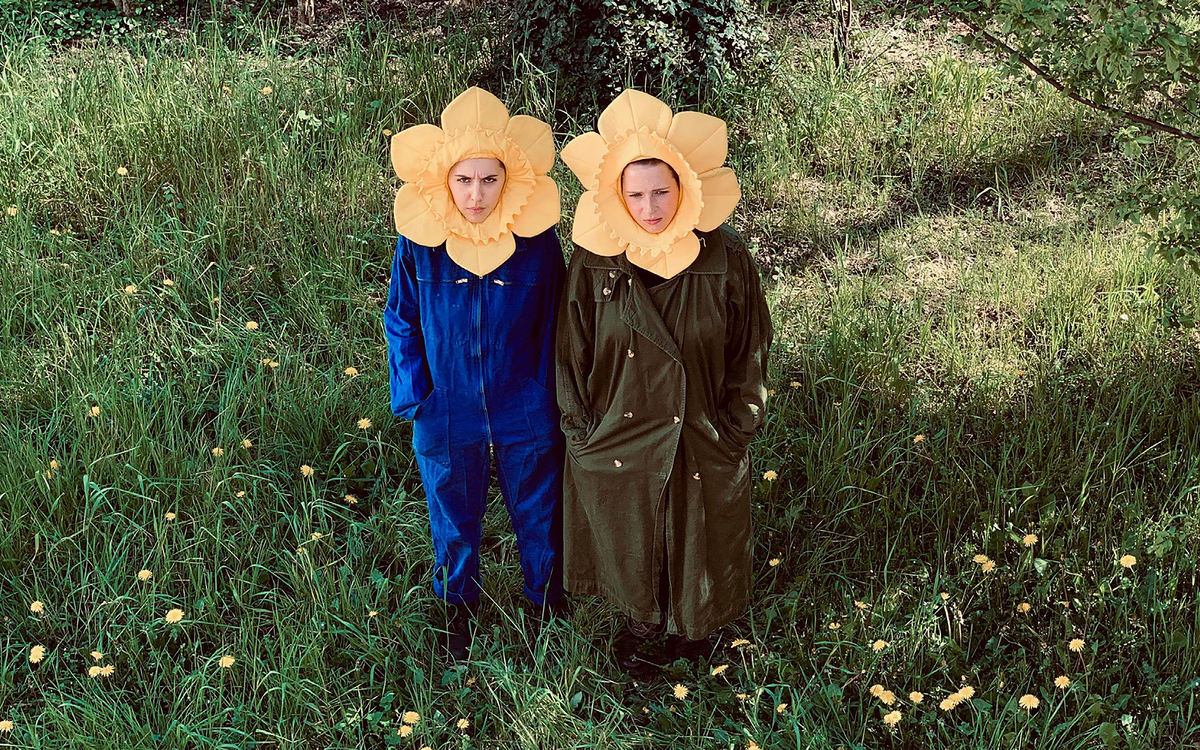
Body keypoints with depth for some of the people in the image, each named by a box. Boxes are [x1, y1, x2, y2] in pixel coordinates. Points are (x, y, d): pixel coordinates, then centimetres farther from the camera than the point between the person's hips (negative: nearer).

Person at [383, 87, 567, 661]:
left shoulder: (537, 240, -15)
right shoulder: (419, 242, -14)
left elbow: (553, 323, -3)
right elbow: (401, 321, -1)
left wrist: (550, 393, -3)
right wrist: (411, 393, -8)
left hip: (525, 417, 0)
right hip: (446, 417, 1)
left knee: (538, 513, 19)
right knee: (454, 518, 21)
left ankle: (546, 602, 47)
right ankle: (458, 607, 48)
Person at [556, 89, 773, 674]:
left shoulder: (726, 260, -15)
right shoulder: (594, 265, -14)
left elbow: (750, 349, -5)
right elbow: (572, 355, -4)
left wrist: (734, 430, -3)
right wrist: (583, 433, -3)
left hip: (704, 445, 0)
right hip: (618, 445, 0)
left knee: (698, 545, 22)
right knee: (629, 546, 22)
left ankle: (692, 623, 52)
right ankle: (640, 619, 53)